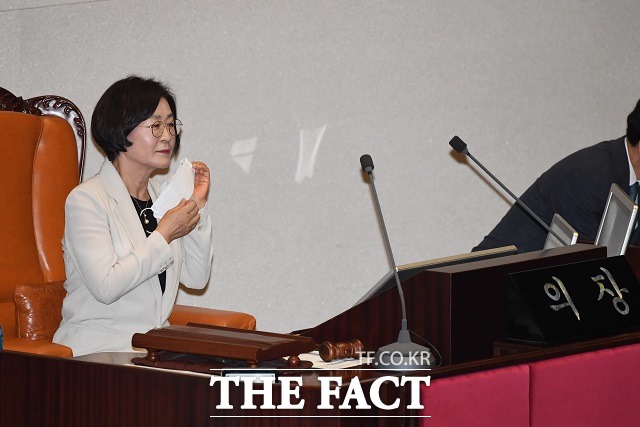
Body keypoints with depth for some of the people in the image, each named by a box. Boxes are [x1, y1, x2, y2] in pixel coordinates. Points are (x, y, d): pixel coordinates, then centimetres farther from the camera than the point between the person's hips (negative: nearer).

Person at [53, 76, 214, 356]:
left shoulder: (161, 195, 15)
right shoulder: (87, 199, -8)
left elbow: (196, 278, 11)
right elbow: (105, 286, -19)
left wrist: (198, 206, 4)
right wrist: (164, 236, -15)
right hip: (98, 348, -7)